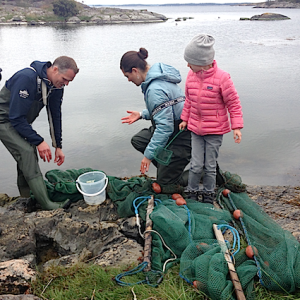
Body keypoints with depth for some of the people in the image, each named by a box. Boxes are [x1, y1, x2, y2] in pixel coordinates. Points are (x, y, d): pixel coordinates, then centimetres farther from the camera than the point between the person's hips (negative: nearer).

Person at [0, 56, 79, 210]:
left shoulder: (56, 86, -7)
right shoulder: (26, 78, -32)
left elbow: (55, 116, 3)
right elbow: (16, 117, -31)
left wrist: (58, 146, 3)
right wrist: (39, 141, -29)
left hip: (20, 121, 8)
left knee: (29, 154, 4)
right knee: (26, 152, -21)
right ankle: (47, 205, -21)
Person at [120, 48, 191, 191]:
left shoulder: (155, 89, -26)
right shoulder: (158, 76, 6)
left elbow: (165, 127, -28)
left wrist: (148, 155, -21)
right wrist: (142, 114, 9)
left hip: (182, 136, -10)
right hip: (173, 129, 10)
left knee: (166, 184, 2)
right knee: (138, 140, 10)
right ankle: (168, 169, 15)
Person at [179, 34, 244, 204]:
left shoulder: (222, 78, -18)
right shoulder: (191, 75, -2)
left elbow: (233, 103, -9)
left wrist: (237, 127, -9)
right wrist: (185, 119, 18)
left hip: (215, 130, -3)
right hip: (196, 128, 4)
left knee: (210, 166, 9)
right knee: (196, 165, 6)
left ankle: (208, 195, 29)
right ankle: (192, 192, 27)